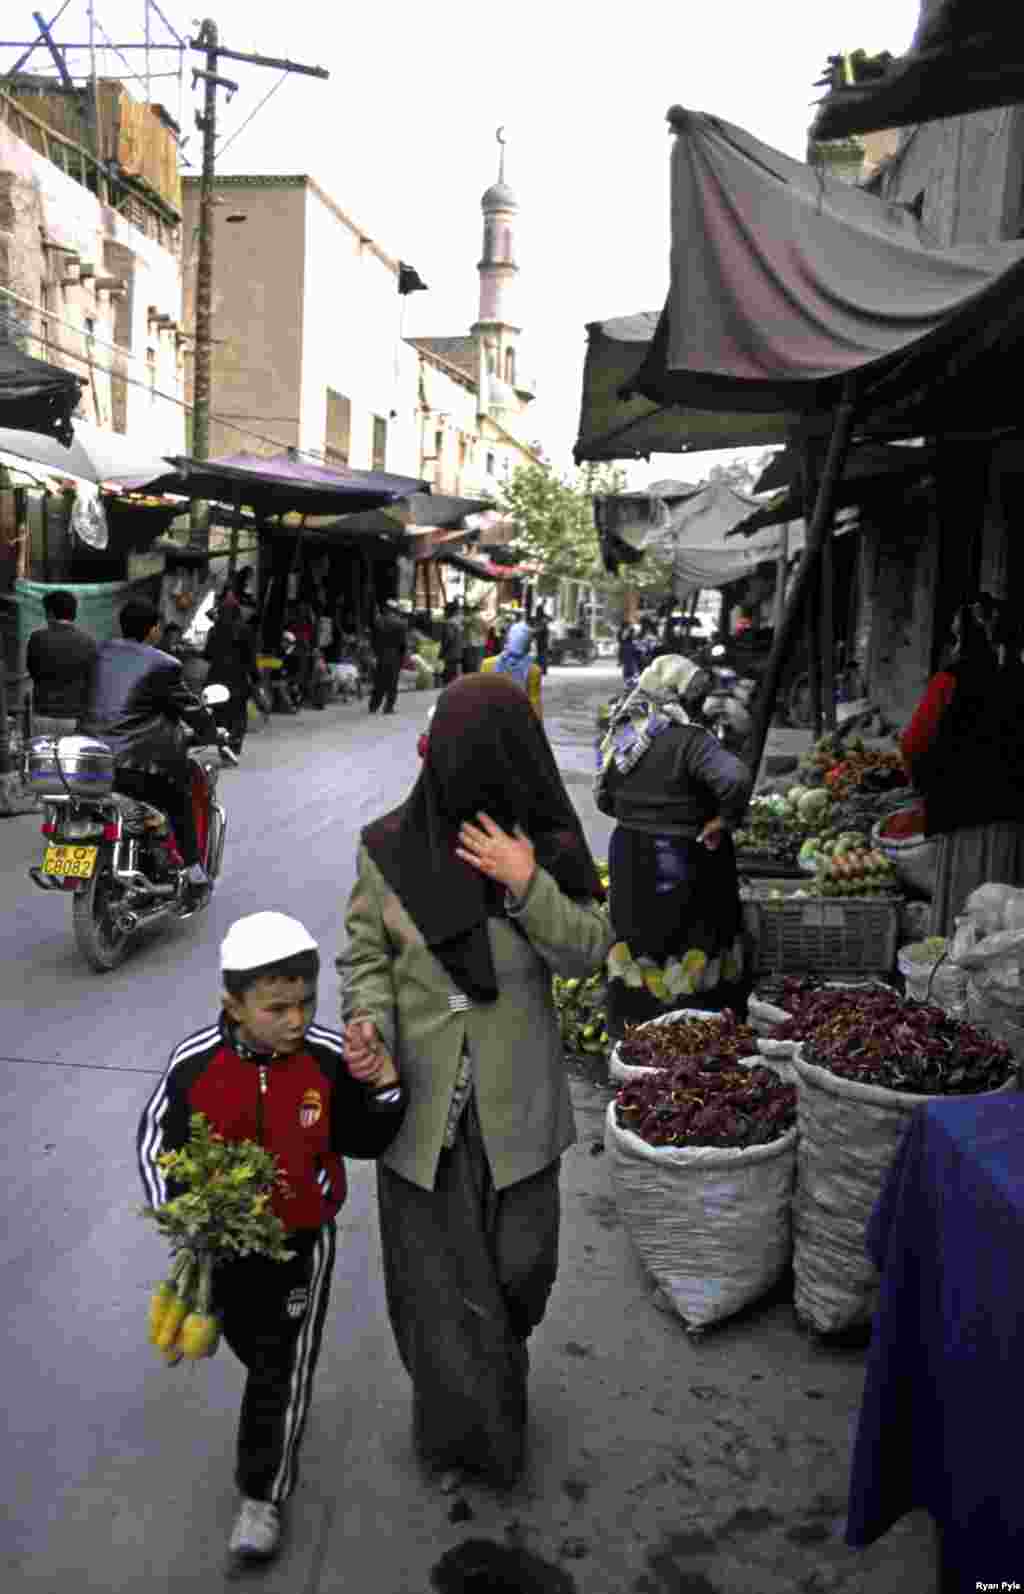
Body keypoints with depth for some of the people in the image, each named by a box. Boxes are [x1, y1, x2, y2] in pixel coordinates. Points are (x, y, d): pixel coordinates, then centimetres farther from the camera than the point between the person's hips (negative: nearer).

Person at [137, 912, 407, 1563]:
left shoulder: (331, 1058, -22)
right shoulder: (196, 1064, -21)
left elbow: (364, 1142, -10)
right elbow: (157, 1142, -8)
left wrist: (385, 1090, -27)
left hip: (303, 1238, -2)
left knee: (286, 1365, 6)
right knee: (251, 1344, 27)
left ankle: (265, 1495, 23)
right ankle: (279, 1400, 58)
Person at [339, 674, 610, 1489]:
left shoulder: (544, 847, -9)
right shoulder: (390, 847, -9)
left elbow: (589, 951, -9)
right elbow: (367, 949, 0)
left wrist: (530, 887, -23)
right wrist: (370, 1016, -19)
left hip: (514, 1102, 1)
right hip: (422, 1100, 0)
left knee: (517, 1261, 15)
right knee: (435, 1263, 10)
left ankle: (494, 1369, 47)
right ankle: (465, 1421, 34)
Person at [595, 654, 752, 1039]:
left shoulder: (620, 737, 4)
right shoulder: (689, 741, -18)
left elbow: (603, 797, 14)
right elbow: (737, 779, -32)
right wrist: (723, 820, -18)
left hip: (629, 860, 7)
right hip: (684, 861, -7)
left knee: (635, 942, 17)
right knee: (689, 948, 5)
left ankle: (628, 1029, 27)